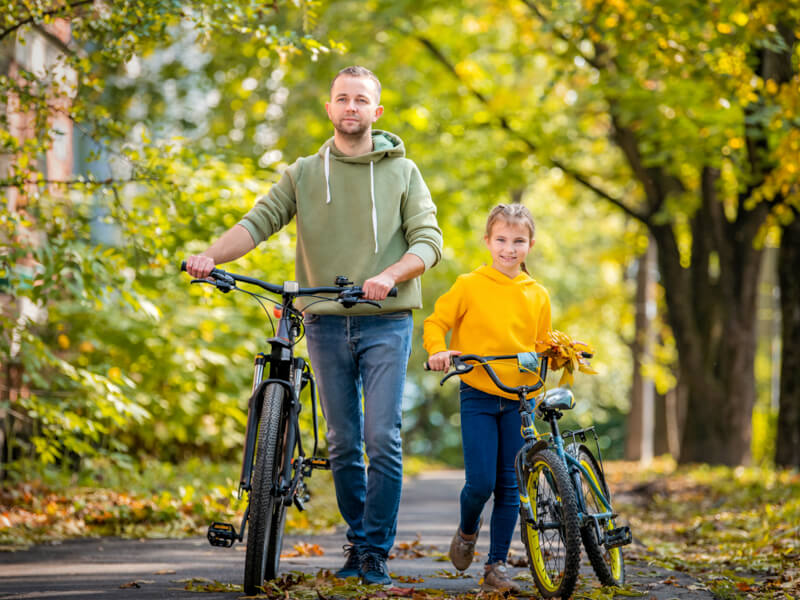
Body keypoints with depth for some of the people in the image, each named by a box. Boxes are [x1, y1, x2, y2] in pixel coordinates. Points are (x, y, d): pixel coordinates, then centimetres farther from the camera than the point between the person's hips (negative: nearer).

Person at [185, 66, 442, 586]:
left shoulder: (402, 172, 7)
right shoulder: (304, 174, 10)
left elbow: (429, 239, -2)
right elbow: (259, 221, -2)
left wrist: (390, 275, -22)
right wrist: (211, 256, -21)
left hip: (386, 322, -2)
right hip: (326, 323, 2)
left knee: (383, 439, -10)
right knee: (344, 443, 7)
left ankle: (377, 554, -3)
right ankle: (356, 544, 19)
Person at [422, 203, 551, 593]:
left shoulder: (537, 295, 9)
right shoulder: (470, 286, -1)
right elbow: (435, 322, 3)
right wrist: (438, 350, -16)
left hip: (519, 399, 3)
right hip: (478, 396, -3)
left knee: (509, 486, 1)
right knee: (480, 482, -10)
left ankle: (497, 565, 10)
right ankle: (467, 530, 23)